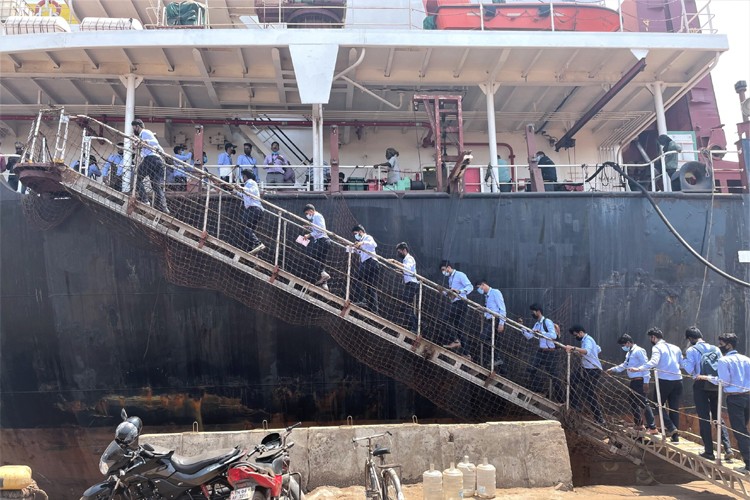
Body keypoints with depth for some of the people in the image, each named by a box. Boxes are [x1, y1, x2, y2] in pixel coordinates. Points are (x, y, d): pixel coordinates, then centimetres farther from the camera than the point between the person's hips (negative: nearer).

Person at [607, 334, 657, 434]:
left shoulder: (638, 351, -14)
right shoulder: (629, 353, 16)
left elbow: (645, 365, -19)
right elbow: (624, 365, 26)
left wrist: (646, 381, -22)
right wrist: (613, 369, 18)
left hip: (640, 381, -10)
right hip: (634, 381, 10)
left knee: (643, 403, -11)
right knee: (632, 401, 18)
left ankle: (653, 428, -9)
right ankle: (639, 424, 31)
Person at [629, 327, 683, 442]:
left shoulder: (657, 347, -5)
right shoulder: (675, 347, 15)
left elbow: (653, 361, -23)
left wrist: (639, 369, -33)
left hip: (664, 380, -6)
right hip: (678, 380, 6)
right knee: (674, 408, 9)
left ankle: (671, 427, -4)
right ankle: (675, 436, 10)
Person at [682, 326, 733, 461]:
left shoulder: (691, 350, -5)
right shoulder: (715, 349, 8)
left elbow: (689, 370, -11)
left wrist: (683, 361, 6)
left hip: (701, 386, -4)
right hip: (716, 386, 4)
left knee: (704, 419, 3)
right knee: (718, 417, 15)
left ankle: (709, 452, 5)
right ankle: (727, 448, 4)